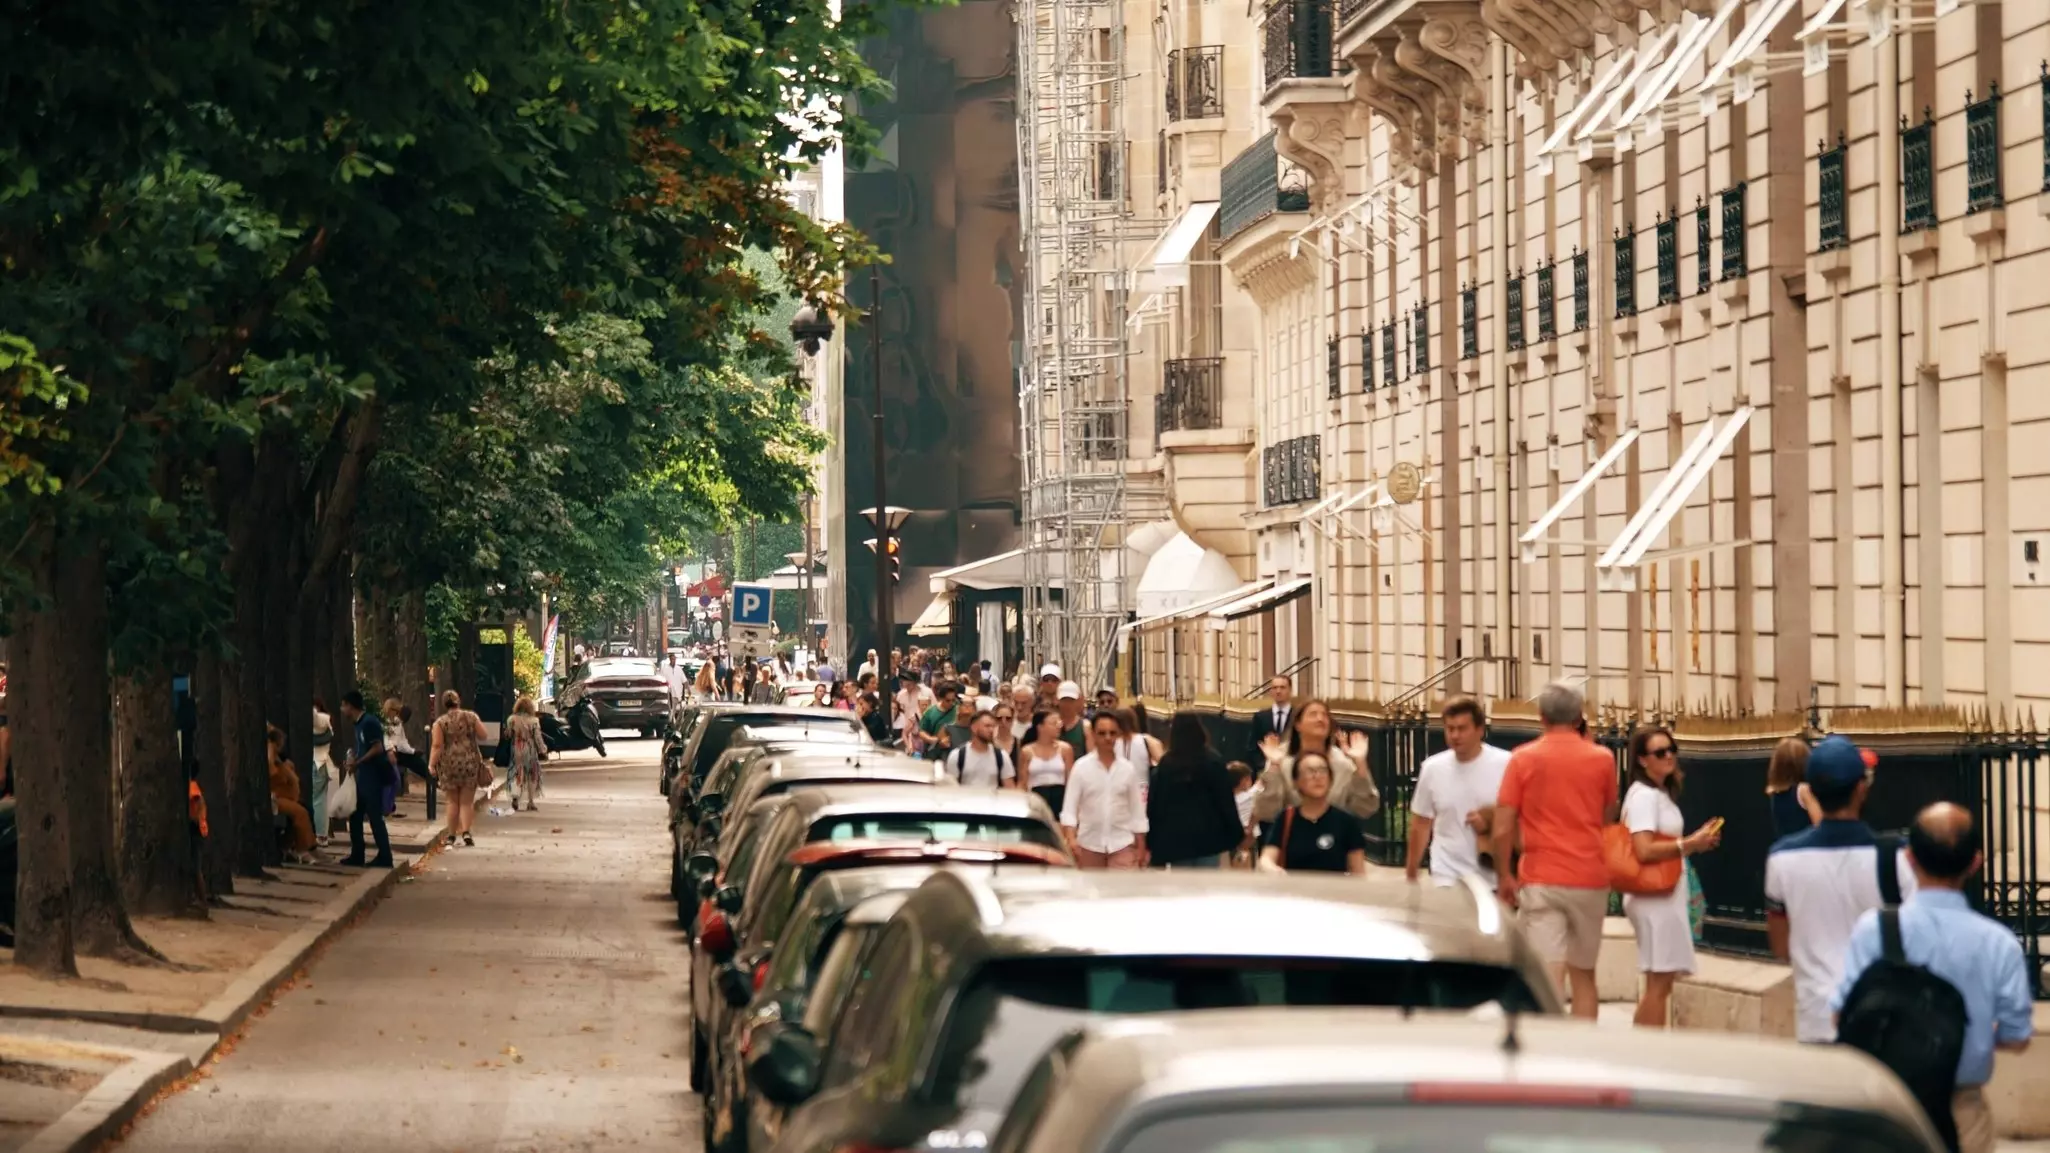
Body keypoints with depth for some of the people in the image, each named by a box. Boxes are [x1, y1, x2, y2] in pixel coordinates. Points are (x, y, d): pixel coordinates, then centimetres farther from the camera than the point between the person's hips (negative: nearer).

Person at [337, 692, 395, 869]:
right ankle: (357, 855, 20)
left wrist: (357, 762, -16)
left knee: (375, 817, -7)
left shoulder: (369, 722, -15)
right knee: (355, 816, 12)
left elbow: (378, 748, -21)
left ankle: (384, 858, -3)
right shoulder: (359, 723, 14)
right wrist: (354, 760, 5)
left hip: (373, 776, -10)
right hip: (363, 777, 10)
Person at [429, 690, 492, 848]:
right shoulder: (471, 716, 1)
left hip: (449, 764, 0)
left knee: (453, 801, 11)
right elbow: (482, 735, 6)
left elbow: (437, 745, -11)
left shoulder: (440, 722, -3)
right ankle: (465, 831, -12)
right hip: (470, 762, 0)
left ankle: (452, 835, 14)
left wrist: (431, 764, -10)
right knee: (467, 801, 4)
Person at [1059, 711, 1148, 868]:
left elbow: (1137, 809, 6)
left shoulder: (1127, 769, 1)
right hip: (1090, 843, 0)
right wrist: (1071, 838, -21)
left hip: (1122, 843, 0)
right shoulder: (1081, 767, -4)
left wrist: (1141, 846, 5)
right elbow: (1069, 805, -7)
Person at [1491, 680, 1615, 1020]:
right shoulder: (1601, 759, 1)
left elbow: (1502, 829, -6)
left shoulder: (1523, 759, -3)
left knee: (1548, 978, -6)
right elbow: (1607, 818, 13)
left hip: (1541, 880, -2)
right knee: (1584, 975, 15)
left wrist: (1504, 874, 9)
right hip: (1591, 880, 2)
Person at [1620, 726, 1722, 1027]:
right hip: (1654, 896, -10)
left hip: (1667, 894, 10)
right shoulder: (1643, 795, -15)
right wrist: (1690, 844, -19)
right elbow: (1644, 850, -25)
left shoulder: (1662, 793, 16)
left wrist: (1695, 842, 6)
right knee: (1659, 980, -9)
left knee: (1661, 980, 12)